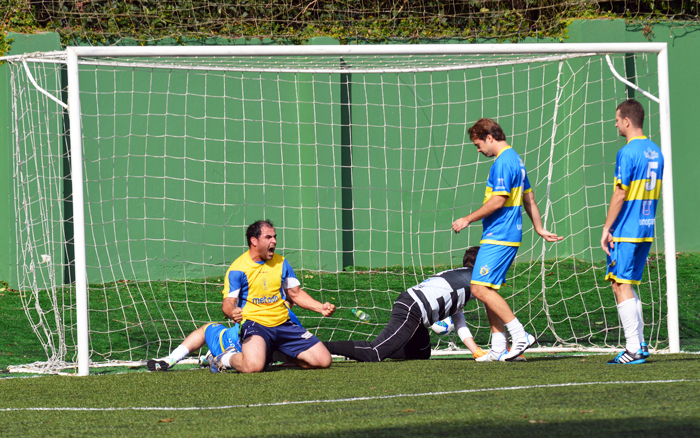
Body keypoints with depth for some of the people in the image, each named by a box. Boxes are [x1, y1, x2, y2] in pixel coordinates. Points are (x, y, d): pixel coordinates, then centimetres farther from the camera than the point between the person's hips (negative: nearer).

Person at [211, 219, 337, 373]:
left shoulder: (281, 263, 12)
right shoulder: (238, 268, -5)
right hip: (254, 323, -6)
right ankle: (229, 358, 0)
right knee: (254, 365, -37)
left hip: (283, 324, 6)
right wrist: (232, 313, -34)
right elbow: (228, 303, -9)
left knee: (324, 360, -5)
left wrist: (320, 307, 5)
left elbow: (295, 293, 20)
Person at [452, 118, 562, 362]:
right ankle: (499, 348, 10)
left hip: (498, 237, -11)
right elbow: (529, 199, 24)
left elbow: (497, 201, -20)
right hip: (509, 236, 11)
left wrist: (468, 220, -12)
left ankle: (520, 336, -14)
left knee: (480, 289, -13)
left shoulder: (503, 163, -15)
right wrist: (539, 229, 30)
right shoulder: (515, 160, 18)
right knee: (487, 290, 11)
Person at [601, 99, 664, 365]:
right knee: (629, 287, 16)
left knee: (621, 286, -5)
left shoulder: (627, 153, -14)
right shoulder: (655, 151, 12)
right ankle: (639, 344, 14)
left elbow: (620, 194, -16)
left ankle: (633, 349, -9)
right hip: (646, 231, 8)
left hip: (625, 232, -8)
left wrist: (607, 228, -11)